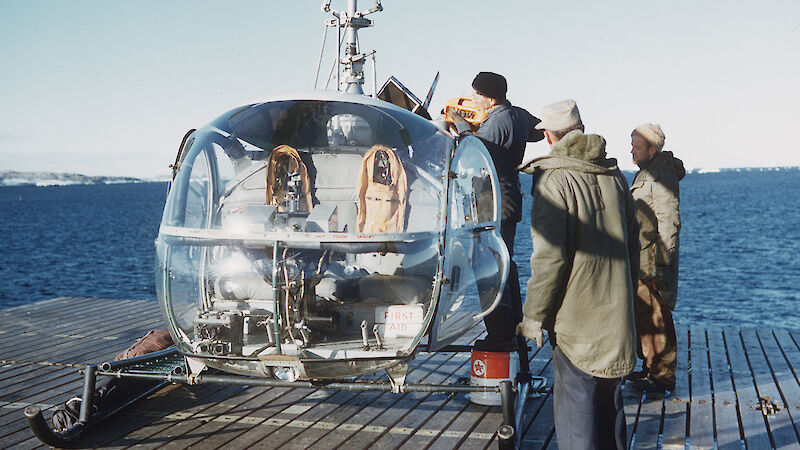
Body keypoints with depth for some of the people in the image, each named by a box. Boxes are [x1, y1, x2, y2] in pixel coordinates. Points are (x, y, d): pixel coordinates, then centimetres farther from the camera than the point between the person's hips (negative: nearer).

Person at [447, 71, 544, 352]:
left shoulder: (498, 123, -21)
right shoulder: (518, 115, 8)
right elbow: (539, 131, 28)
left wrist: (461, 125, -3)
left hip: (495, 207, -10)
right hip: (510, 202, 10)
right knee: (506, 267, 19)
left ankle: (500, 336, 0)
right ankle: (515, 328, 29)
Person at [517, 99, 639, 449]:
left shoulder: (554, 180, -14)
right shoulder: (614, 175, 8)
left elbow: (550, 256, -19)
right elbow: (632, 244, 15)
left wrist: (534, 315, -11)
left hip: (576, 317, -7)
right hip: (616, 314, 7)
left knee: (575, 401, 2)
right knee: (609, 398, 19)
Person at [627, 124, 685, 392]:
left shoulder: (662, 177, -15)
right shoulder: (644, 174, 17)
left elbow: (669, 224, -20)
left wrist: (660, 264, -22)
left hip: (654, 261, -10)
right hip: (640, 262, 10)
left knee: (657, 319, -5)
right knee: (642, 316, 16)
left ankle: (663, 377, 2)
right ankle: (650, 368, 27)